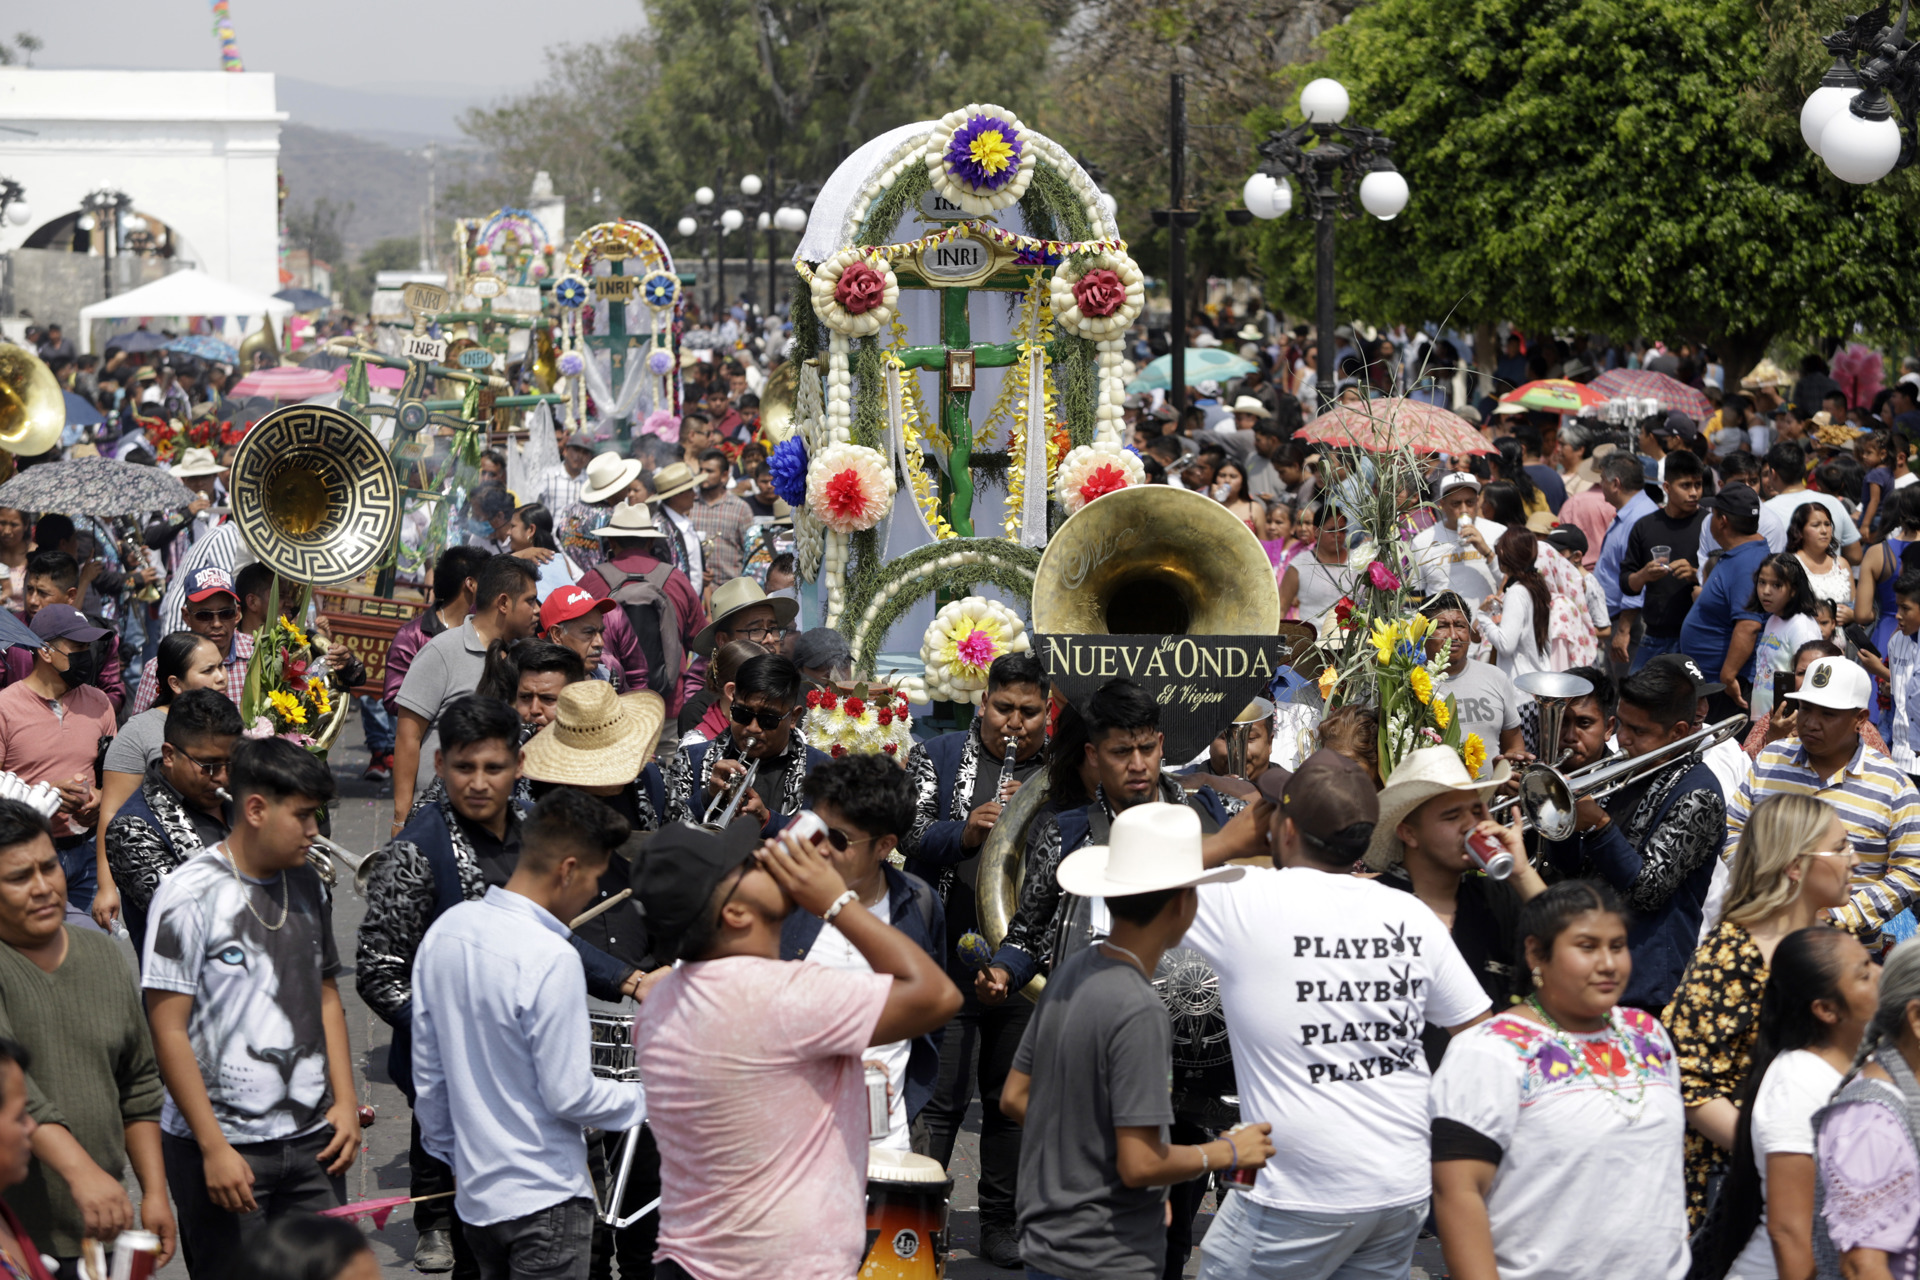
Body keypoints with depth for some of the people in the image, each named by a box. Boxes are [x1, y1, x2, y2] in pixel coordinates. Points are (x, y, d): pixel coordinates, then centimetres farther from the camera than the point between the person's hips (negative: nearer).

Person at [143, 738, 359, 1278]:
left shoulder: (306, 886, 10)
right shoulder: (190, 894, -11)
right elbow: (168, 1031, -12)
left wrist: (345, 1101, 10)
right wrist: (213, 1148, -15)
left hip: (312, 1138, 6)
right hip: (223, 1145, -6)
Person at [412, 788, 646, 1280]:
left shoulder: (445, 931, 2)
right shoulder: (552, 961, -22)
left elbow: (427, 1070, 10)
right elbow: (569, 1097, -17)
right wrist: (646, 1097, -1)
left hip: (475, 1193, 8)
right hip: (545, 1198, -8)